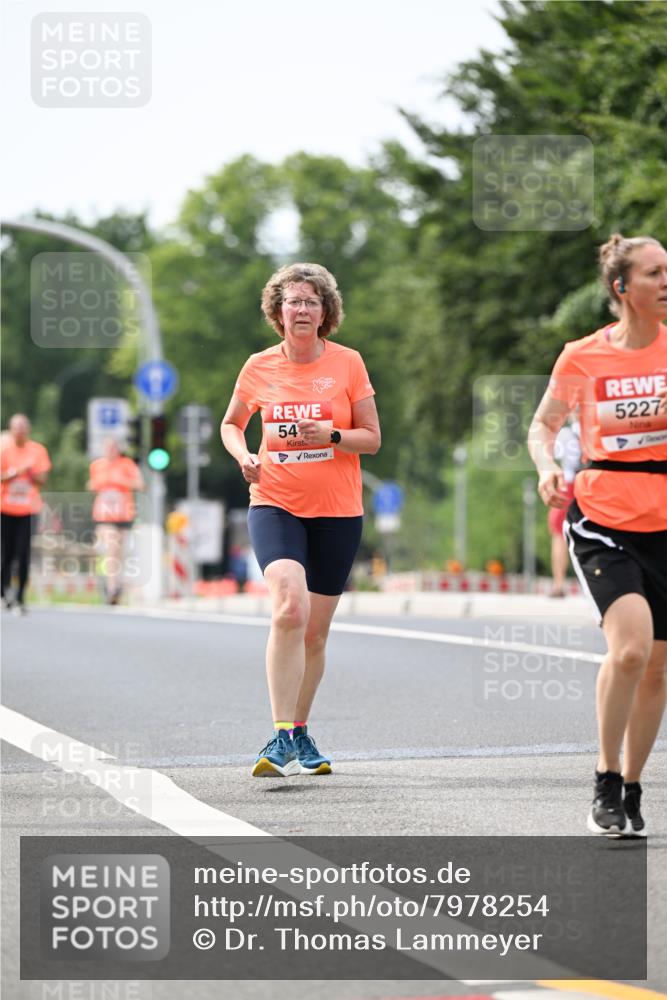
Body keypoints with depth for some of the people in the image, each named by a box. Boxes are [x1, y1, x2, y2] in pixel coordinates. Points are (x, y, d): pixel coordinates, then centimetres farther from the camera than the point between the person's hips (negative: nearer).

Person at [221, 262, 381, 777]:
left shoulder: (347, 363, -1)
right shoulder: (259, 367, 2)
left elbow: (372, 438, 2)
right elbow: (232, 423, 17)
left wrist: (331, 434, -18)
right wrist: (244, 456, -4)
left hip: (337, 511, 1)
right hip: (275, 504, -1)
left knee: (314, 632, 7)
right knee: (289, 607, -24)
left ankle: (300, 731, 29)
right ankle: (282, 737, -25)